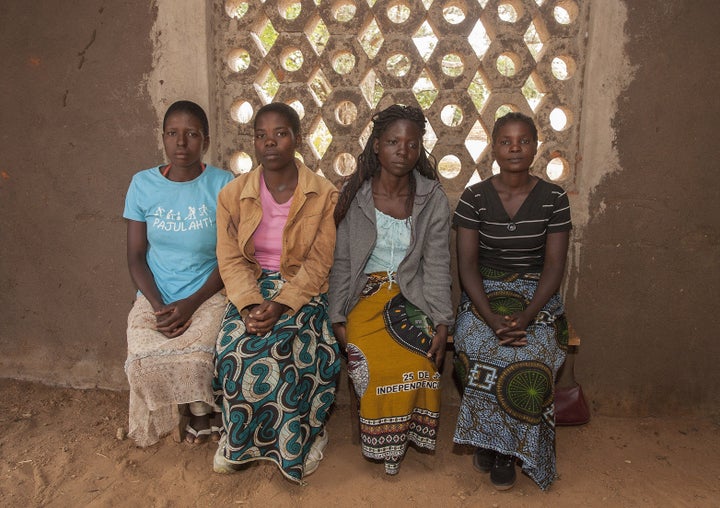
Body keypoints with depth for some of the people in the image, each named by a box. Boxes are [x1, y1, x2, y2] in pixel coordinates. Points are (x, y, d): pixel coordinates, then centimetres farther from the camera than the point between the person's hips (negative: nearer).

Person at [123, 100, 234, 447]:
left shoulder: (223, 185, -5)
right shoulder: (143, 184, 2)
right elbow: (135, 255, 3)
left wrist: (191, 303, -15)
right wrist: (158, 306, -12)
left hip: (208, 293, -2)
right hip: (155, 296, 2)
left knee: (196, 356, -27)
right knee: (144, 359, -22)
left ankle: (200, 412, 9)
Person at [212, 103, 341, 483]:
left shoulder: (323, 195, -4)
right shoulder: (233, 195, 3)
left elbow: (318, 264, -9)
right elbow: (231, 259, -3)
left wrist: (281, 305, -22)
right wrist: (251, 304, -20)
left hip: (302, 292, -2)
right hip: (250, 290, 2)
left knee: (282, 351, -29)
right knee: (236, 352, -26)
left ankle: (297, 440, -1)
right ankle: (238, 441, 2)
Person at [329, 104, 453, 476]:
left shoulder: (433, 200, 1)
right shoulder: (354, 196, 0)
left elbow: (437, 267, -1)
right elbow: (341, 263, 2)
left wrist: (442, 324, -11)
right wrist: (337, 318, -6)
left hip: (413, 296, 1)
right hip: (365, 295, 0)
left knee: (419, 362, -27)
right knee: (380, 365, -27)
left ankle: (408, 435, 1)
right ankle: (384, 447, -1)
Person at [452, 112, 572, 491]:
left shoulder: (553, 199, 0)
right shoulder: (474, 198, -2)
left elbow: (554, 263, -4)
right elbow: (467, 263, -7)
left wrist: (527, 314, -20)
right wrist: (491, 316, -21)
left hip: (536, 294, 0)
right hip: (484, 293, 0)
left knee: (530, 355, -28)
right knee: (482, 348, -29)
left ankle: (503, 447, -4)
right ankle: (488, 441, -2)